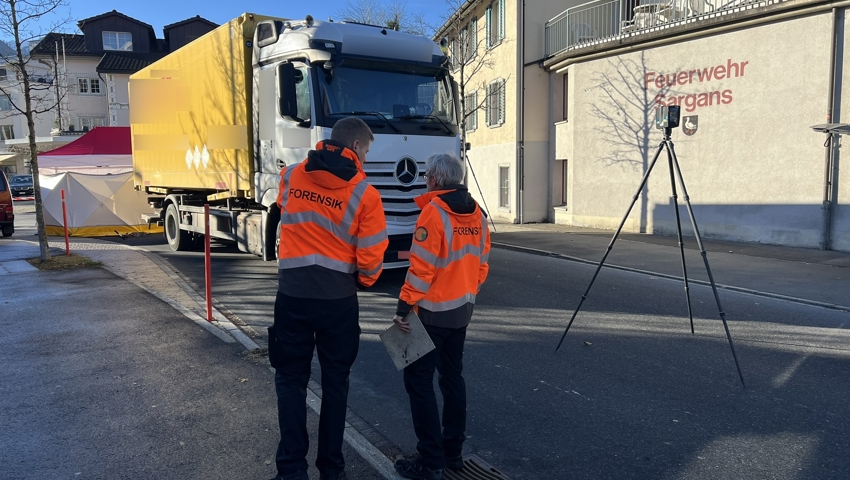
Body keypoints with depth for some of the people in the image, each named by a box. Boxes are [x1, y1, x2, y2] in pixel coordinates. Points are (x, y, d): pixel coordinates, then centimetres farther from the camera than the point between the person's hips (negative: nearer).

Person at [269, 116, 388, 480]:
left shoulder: (290, 176, 1)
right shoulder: (364, 193, -9)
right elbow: (371, 257, -9)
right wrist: (365, 280, 12)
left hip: (292, 293, 2)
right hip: (339, 298, -1)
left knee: (291, 379, 12)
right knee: (335, 380, 14)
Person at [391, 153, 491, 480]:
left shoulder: (433, 210, -17)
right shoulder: (476, 212, 6)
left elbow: (422, 267, -20)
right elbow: (482, 262, 10)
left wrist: (404, 307, -16)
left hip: (433, 310, -8)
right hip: (462, 309, 8)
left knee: (418, 380, 2)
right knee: (452, 376, 17)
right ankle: (453, 451, 26)